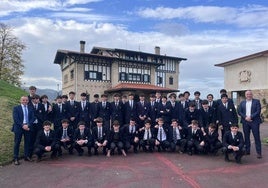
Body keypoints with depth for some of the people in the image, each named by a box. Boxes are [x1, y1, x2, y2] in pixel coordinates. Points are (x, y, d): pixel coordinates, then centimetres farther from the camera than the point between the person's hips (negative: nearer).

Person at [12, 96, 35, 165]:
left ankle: (27, 156, 19)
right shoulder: (16, 108, 1)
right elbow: (15, 119, -8)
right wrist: (22, 125, -17)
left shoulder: (30, 109, 10)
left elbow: (32, 118, 3)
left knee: (27, 142, 8)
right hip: (19, 128, -3)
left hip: (28, 127, 3)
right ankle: (15, 158, 9)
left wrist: (28, 125, -12)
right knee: (17, 143, 2)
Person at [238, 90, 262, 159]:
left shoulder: (256, 101, 3)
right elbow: (239, 112, 4)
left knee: (257, 137, -1)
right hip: (245, 121, 3)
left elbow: (258, 111, -7)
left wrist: (251, 117, -16)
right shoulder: (242, 103, 11)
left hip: (254, 121, -3)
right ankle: (247, 151, 17)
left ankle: (258, 152, 5)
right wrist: (245, 117, -11)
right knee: (246, 137, 8)